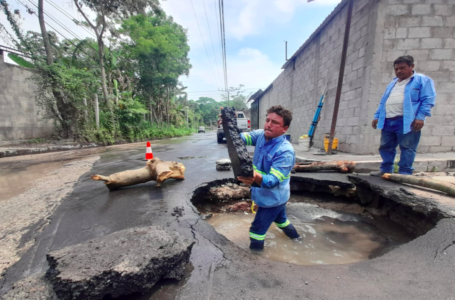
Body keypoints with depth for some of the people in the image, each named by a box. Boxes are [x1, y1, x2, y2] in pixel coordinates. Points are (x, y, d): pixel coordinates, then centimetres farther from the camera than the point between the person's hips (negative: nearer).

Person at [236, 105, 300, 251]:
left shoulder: (286, 152, -31)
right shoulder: (261, 135, -10)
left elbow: (273, 180, -37)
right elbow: (242, 137, -22)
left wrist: (256, 178, -59)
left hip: (272, 198, -8)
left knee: (257, 229, 4)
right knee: (280, 218, 33)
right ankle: (294, 236, 61)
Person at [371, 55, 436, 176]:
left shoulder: (422, 80, 5)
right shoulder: (392, 83, 25)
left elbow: (428, 99, -5)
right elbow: (383, 102, 23)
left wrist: (420, 117, -16)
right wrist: (377, 116, 14)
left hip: (406, 122, -6)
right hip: (387, 121, 7)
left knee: (406, 148, -3)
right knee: (385, 147, 8)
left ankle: (405, 173, 4)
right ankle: (385, 170, 18)